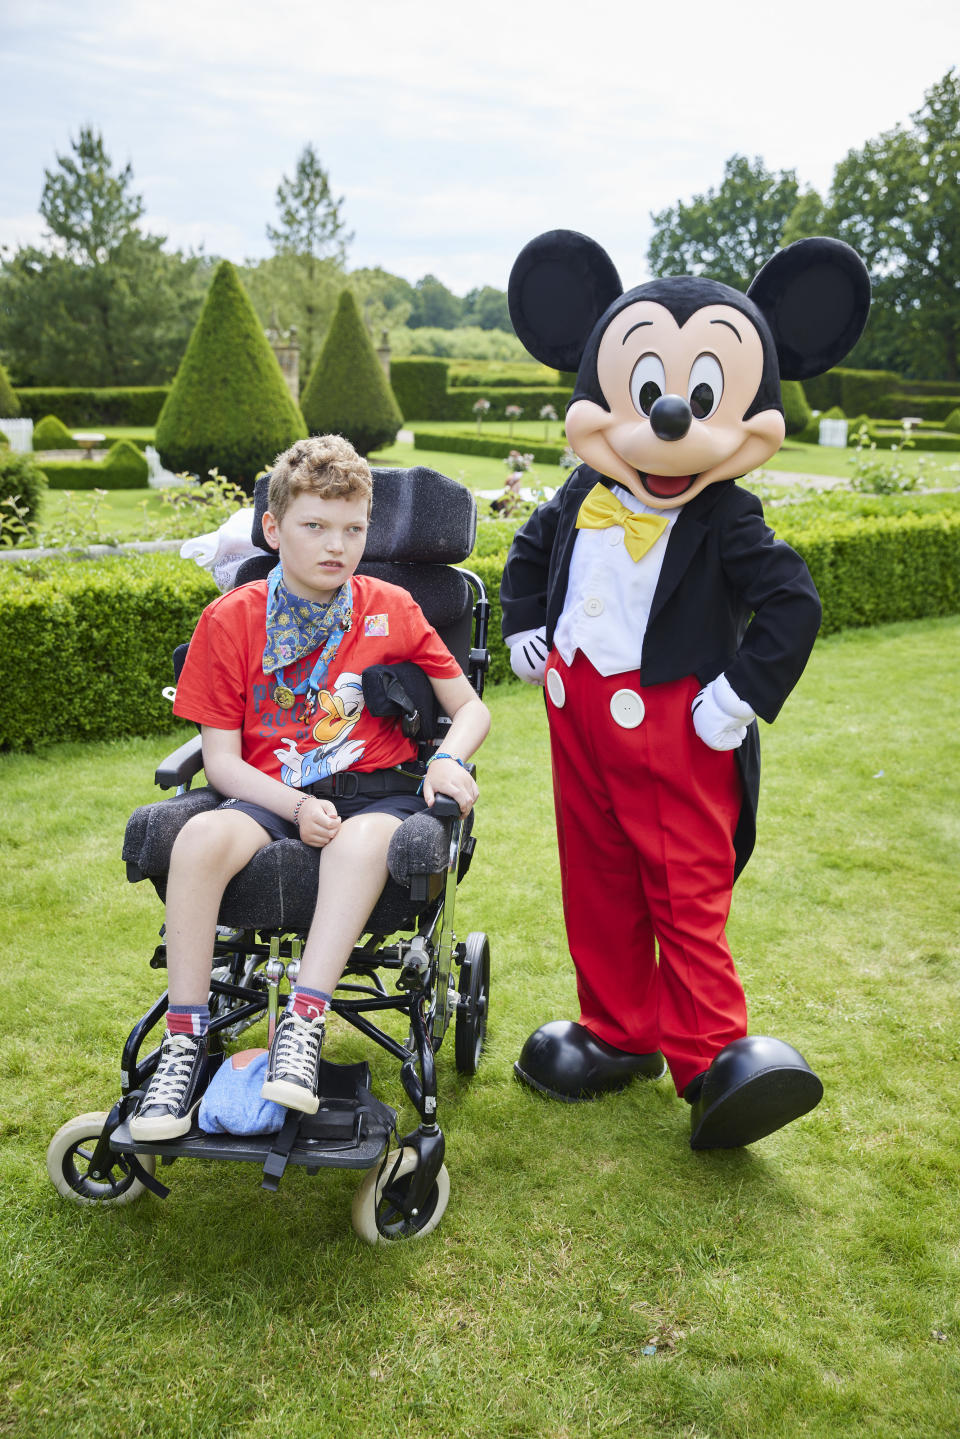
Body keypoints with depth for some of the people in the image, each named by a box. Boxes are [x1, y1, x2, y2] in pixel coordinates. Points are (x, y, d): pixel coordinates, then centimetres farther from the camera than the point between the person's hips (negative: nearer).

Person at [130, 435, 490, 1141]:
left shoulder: (392, 610, 5)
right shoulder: (231, 619, 2)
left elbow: (471, 706, 10)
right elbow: (221, 757, -1)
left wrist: (448, 760, -12)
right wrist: (297, 805, -18)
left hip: (373, 787, 0)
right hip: (270, 792, 1)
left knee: (364, 840, -37)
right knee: (201, 836, -31)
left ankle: (304, 1022, -31)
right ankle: (187, 1042, -21)